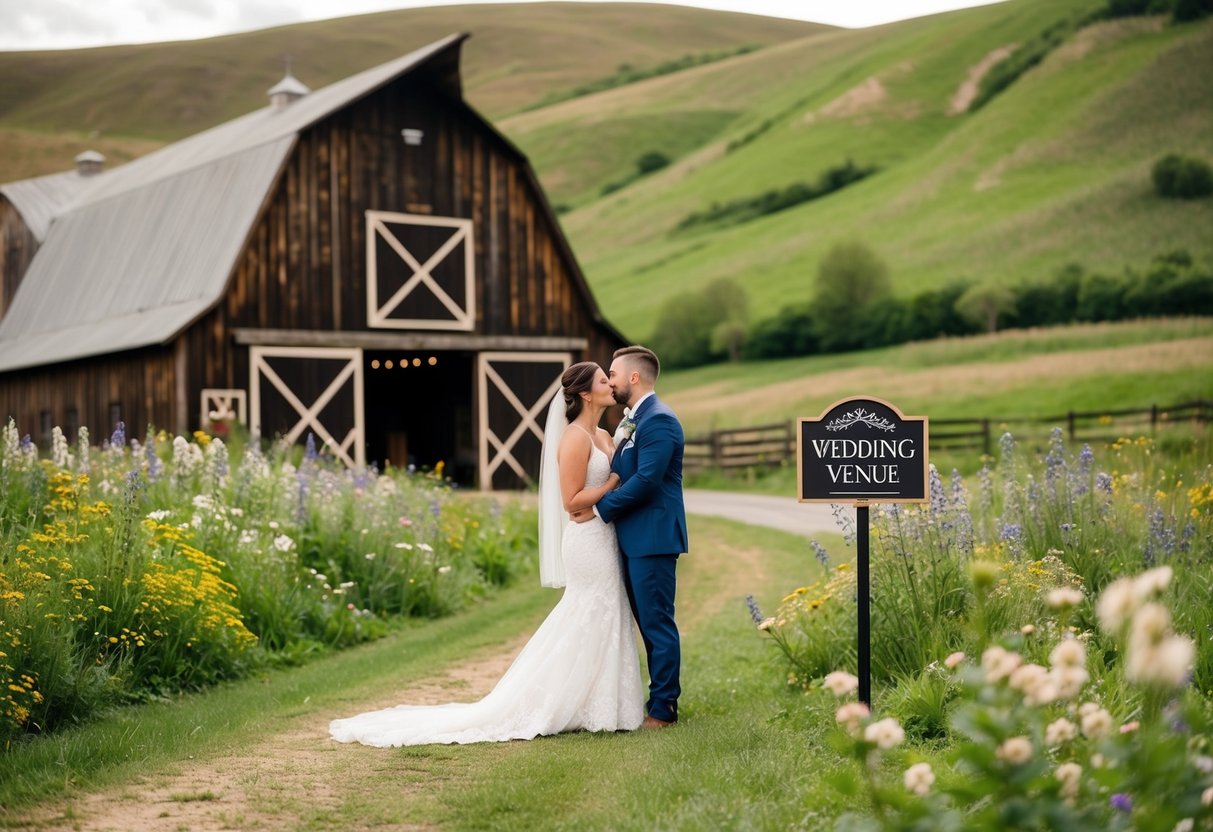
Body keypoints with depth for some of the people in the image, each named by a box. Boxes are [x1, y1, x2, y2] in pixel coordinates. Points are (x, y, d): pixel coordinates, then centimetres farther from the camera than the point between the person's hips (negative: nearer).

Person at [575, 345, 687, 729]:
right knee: (648, 623, 14)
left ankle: (662, 709, 3)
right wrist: (602, 506, 2)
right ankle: (661, 698, 22)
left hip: (652, 538, -10)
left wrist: (600, 509, -15)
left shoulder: (658, 420, -15)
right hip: (634, 539, 10)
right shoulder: (631, 420, 17)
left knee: (657, 623, -3)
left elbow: (646, 480, -22)